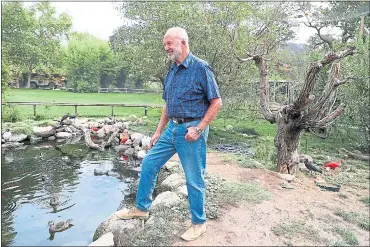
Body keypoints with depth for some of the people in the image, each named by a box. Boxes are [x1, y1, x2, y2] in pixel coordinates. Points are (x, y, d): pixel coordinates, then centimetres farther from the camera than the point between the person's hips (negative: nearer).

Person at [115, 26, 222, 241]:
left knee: (194, 179, 3)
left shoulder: (201, 68, -10)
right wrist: (158, 131, 16)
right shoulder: (172, 71, 13)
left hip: (191, 130, -7)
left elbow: (217, 102, -12)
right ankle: (142, 208, 30)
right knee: (149, 164, 11)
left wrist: (198, 129, -17)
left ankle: (199, 223, 24)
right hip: (172, 128, 8)